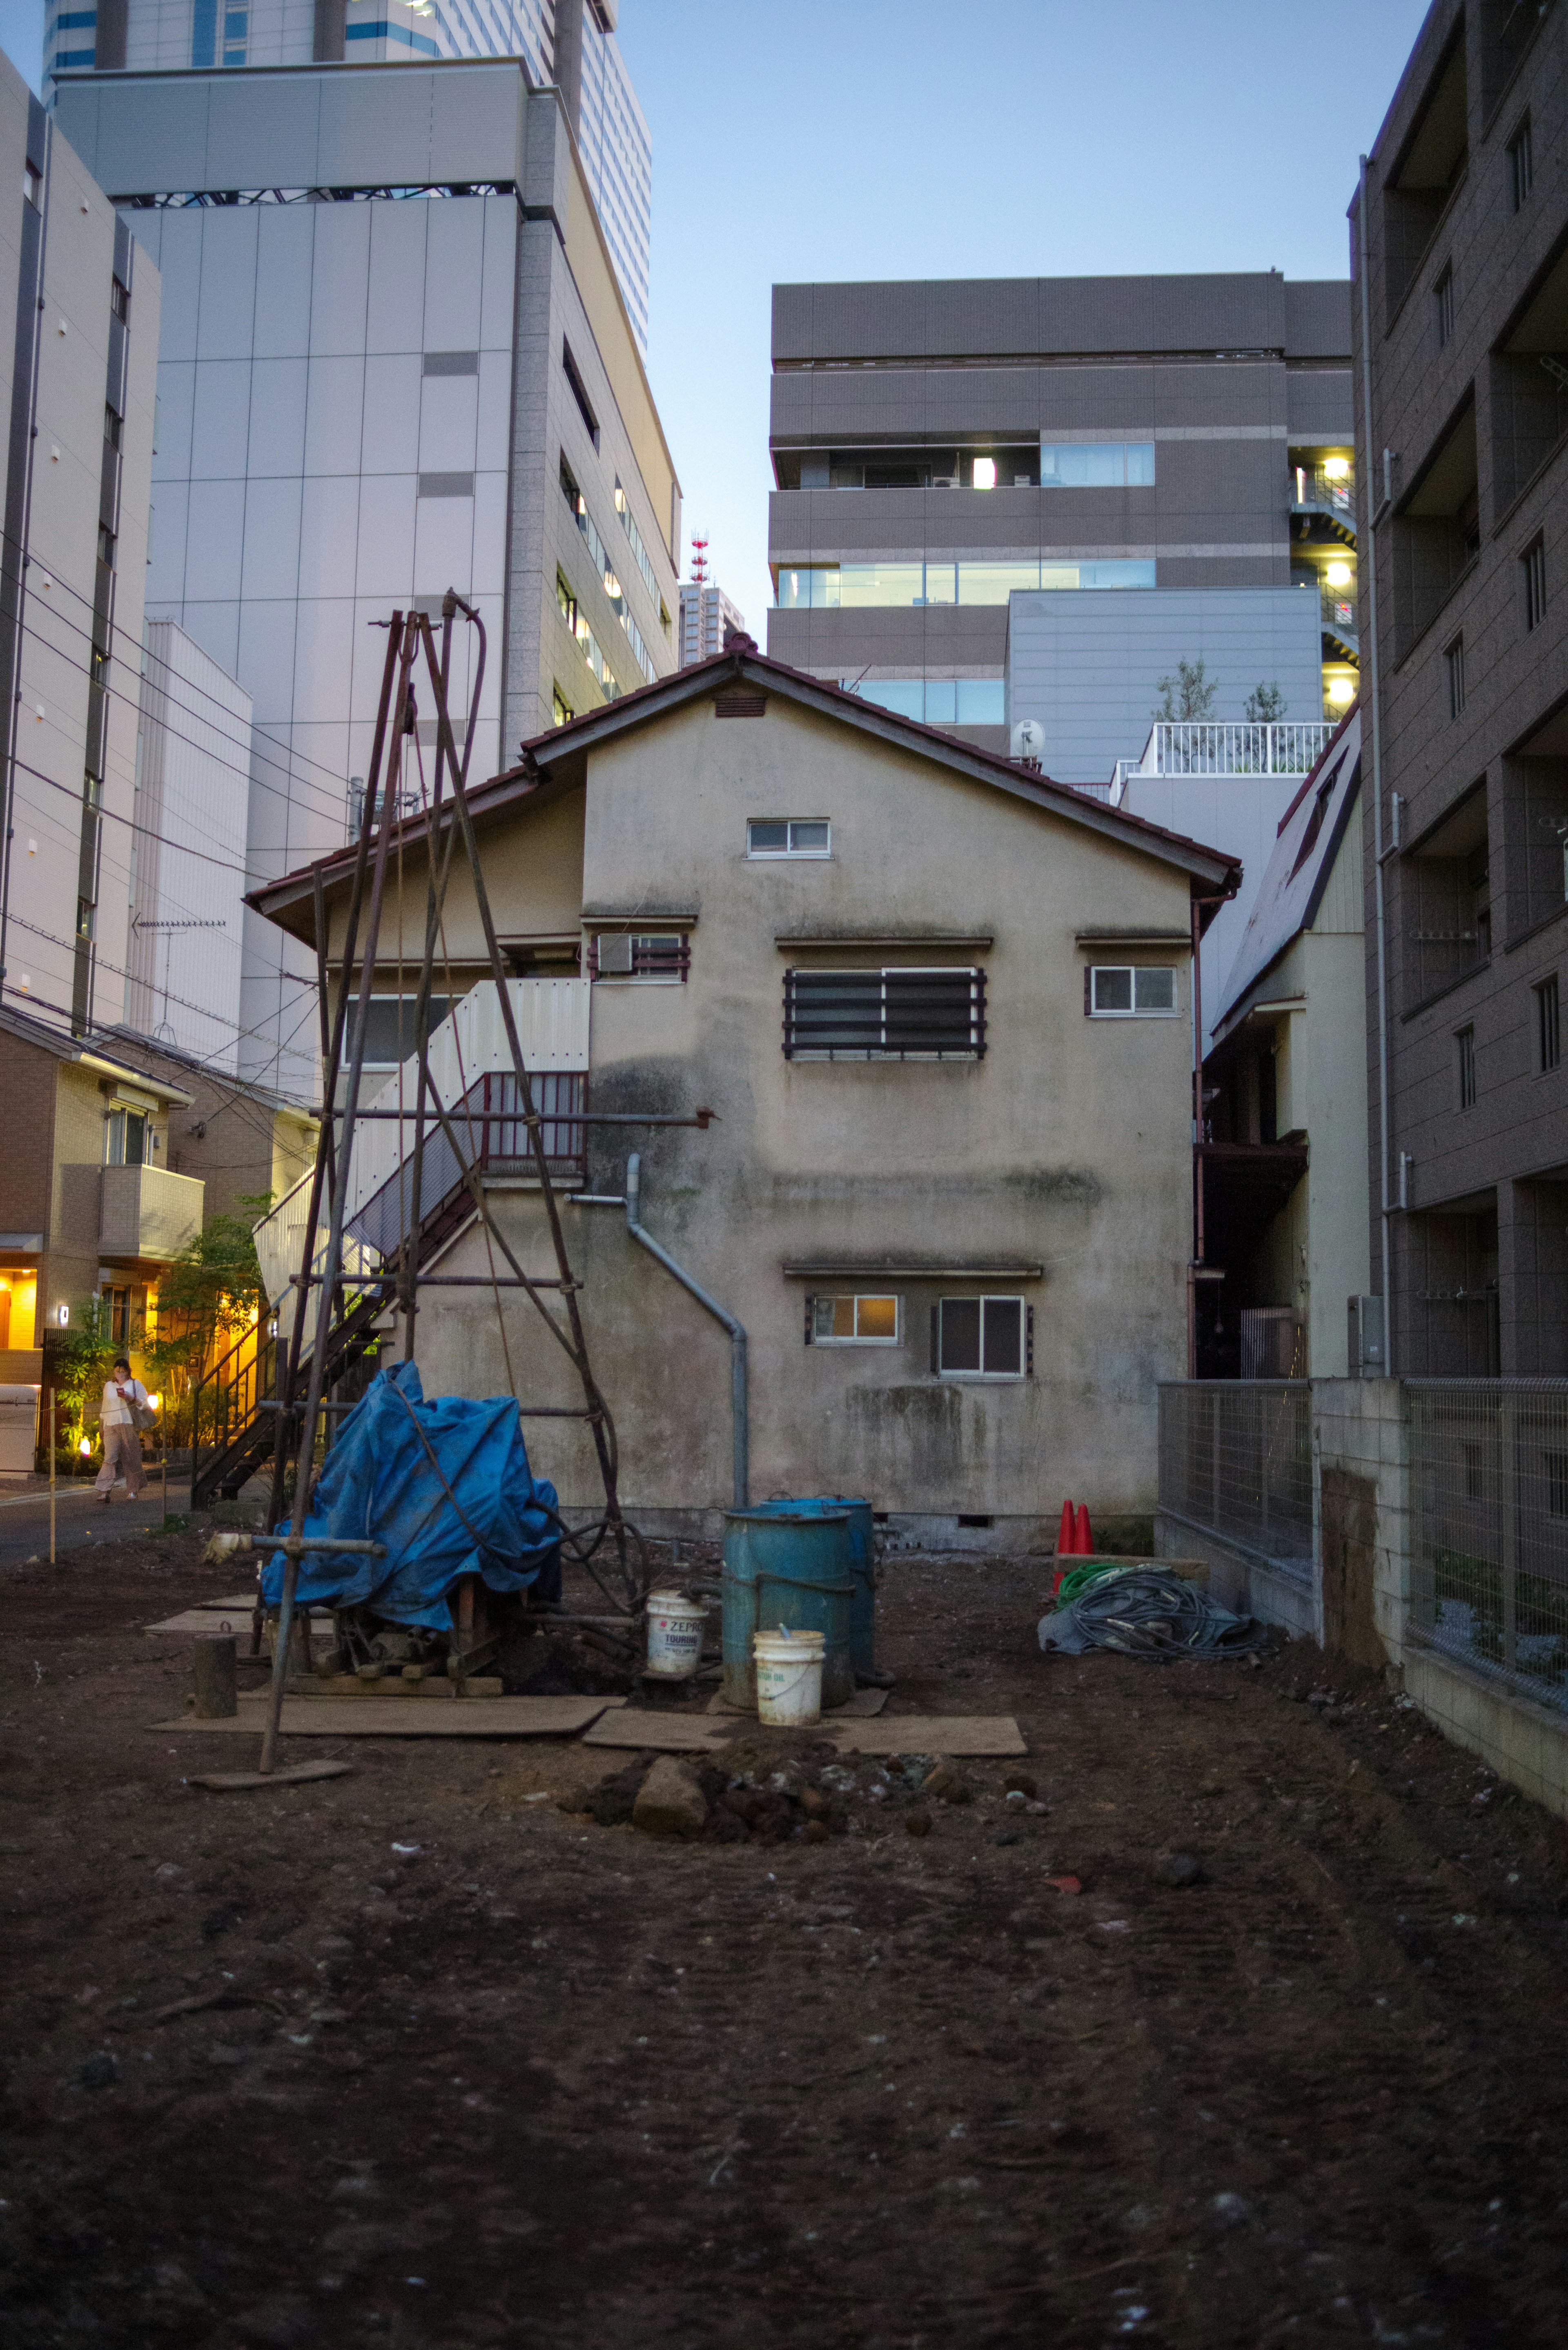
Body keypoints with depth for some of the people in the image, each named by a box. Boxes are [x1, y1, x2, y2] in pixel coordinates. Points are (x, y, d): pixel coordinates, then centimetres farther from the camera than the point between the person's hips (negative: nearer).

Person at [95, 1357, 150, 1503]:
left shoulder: (135, 1384, 9)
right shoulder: (109, 1386, 19)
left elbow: (144, 1403, 5)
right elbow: (105, 1406, 25)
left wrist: (130, 1399, -12)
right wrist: (102, 1426, 21)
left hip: (129, 1425, -2)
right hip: (111, 1426, 2)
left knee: (131, 1458, -1)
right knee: (110, 1457, -12)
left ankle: (133, 1491, 8)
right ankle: (104, 1492, -20)